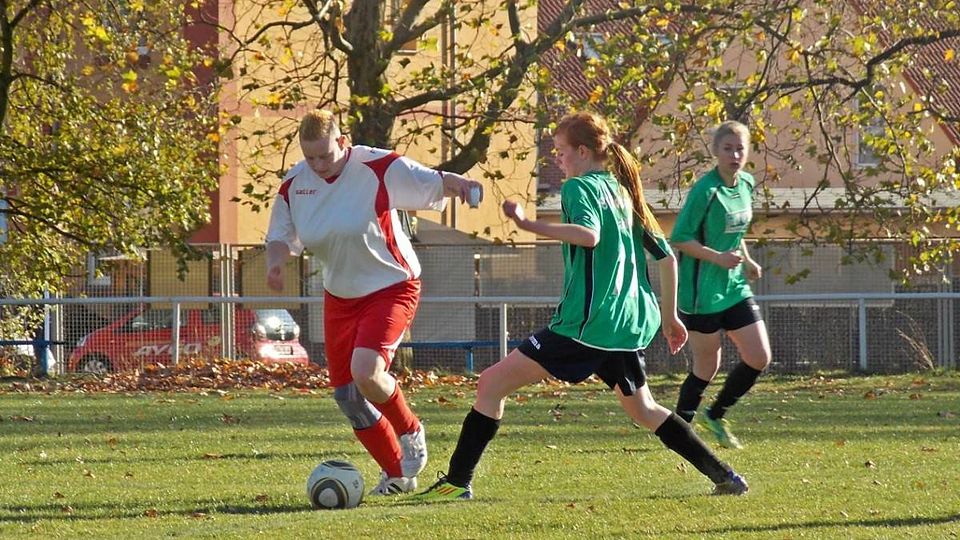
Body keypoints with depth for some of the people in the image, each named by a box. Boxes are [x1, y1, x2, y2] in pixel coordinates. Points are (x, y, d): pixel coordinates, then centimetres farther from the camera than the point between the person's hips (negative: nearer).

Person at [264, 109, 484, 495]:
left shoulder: (380, 169, -18)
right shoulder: (294, 185, -3)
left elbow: (433, 183, -17)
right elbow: (281, 237, 5)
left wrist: (459, 184, -40)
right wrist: (275, 261, -18)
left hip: (391, 287, -6)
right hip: (339, 297, 6)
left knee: (365, 372, -28)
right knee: (346, 395, 5)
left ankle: (410, 431, 3)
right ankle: (397, 473, 24)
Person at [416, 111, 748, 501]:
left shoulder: (579, 187, -5)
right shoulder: (623, 191, 19)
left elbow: (589, 235, -26)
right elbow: (665, 255, 21)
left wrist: (529, 225, -23)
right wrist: (669, 317, 28)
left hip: (587, 321, -8)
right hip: (630, 323, 8)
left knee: (492, 383, -6)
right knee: (643, 410, 26)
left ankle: (458, 481, -12)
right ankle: (724, 476, 22)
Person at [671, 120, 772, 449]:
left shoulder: (747, 184, 6)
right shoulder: (706, 190, -18)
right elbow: (679, 238, -17)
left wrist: (746, 261, 12)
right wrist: (718, 257, -24)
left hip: (735, 287, 8)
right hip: (703, 292, -7)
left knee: (759, 359, 2)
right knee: (707, 366, 1)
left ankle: (716, 415, 21)